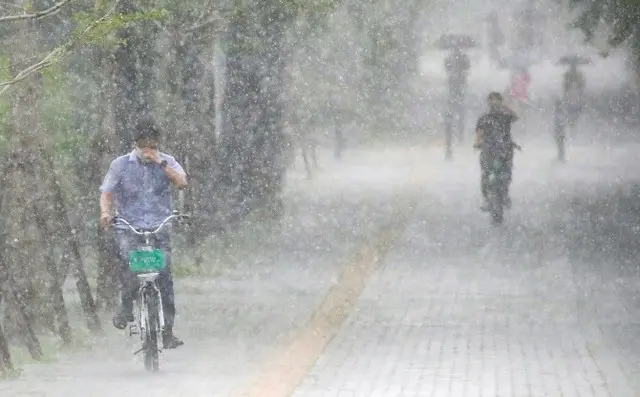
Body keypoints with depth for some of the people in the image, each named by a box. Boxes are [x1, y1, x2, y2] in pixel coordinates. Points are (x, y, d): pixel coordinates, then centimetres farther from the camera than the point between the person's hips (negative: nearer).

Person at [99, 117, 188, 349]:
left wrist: (160, 163, -13)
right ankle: (126, 305, -10)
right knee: (128, 259, -31)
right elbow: (107, 192, 2)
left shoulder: (166, 162, 9)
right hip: (129, 227, -1)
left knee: (164, 275, -9)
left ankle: (168, 331, -4)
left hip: (159, 228, 1)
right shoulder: (121, 165, 6)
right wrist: (105, 213, -17)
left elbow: (182, 182, -7)